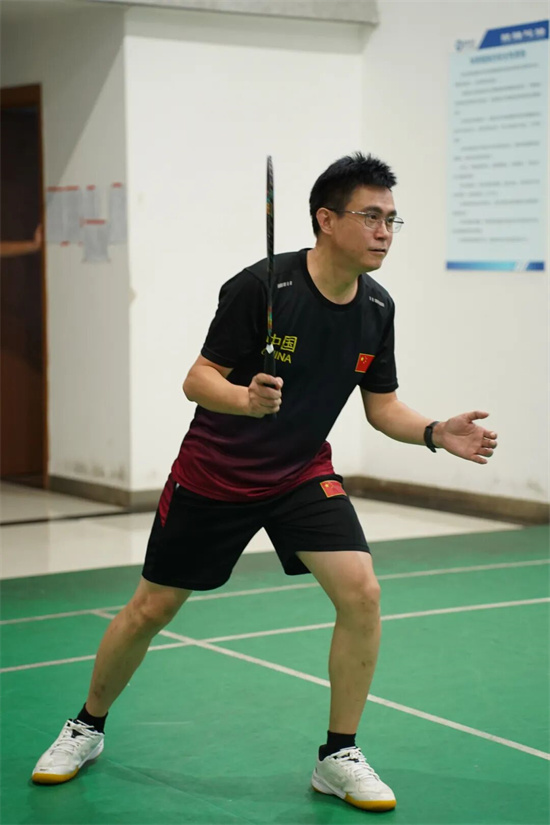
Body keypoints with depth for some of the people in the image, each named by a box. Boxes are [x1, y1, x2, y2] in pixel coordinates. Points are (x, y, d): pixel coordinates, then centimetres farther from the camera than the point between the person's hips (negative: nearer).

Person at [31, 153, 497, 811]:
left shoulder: (377, 308, -5)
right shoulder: (261, 286, -22)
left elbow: (381, 405, 4)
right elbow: (198, 380, -20)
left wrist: (435, 433, -13)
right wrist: (247, 400, -40)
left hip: (303, 474, 4)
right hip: (213, 476, -4)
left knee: (361, 592, -16)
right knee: (151, 609, 7)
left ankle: (339, 757, 1)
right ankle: (88, 726, 33)